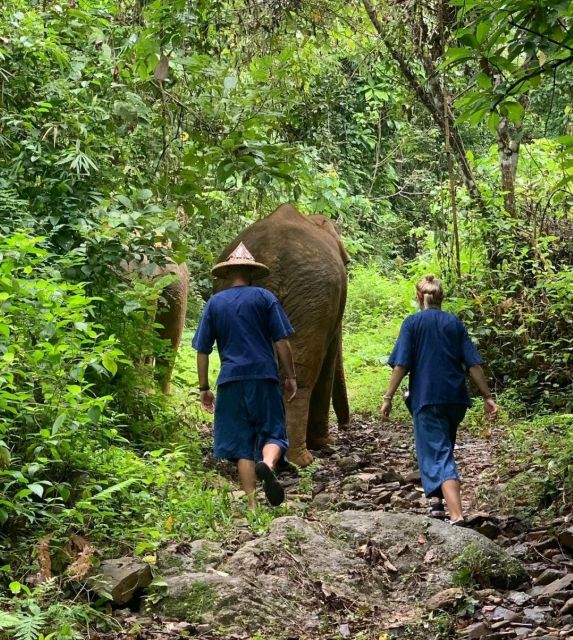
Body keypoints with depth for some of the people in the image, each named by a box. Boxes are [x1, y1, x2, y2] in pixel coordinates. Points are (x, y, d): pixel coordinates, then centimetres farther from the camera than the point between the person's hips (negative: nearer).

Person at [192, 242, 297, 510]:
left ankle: (252, 505, 2)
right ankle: (267, 464, -28)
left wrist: (204, 388, 13)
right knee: (273, 433, 5)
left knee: (242, 444, 6)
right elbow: (282, 341, -1)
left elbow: (202, 350, 7)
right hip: (264, 377, -1)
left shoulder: (214, 302, 9)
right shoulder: (264, 297, 4)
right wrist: (291, 377, 7)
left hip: (231, 380, 2)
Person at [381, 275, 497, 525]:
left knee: (438, 456, -7)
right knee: (443, 448, 26)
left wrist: (388, 397, -5)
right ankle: (437, 500, 30)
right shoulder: (455, 323, 8)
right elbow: (474, 364, 3)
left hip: (426, 398, -4)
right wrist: (487, 397, 6)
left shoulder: (412, 323, -1)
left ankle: (457, 517, -22)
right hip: (456, 398, 4)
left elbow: (401, 364, -9)